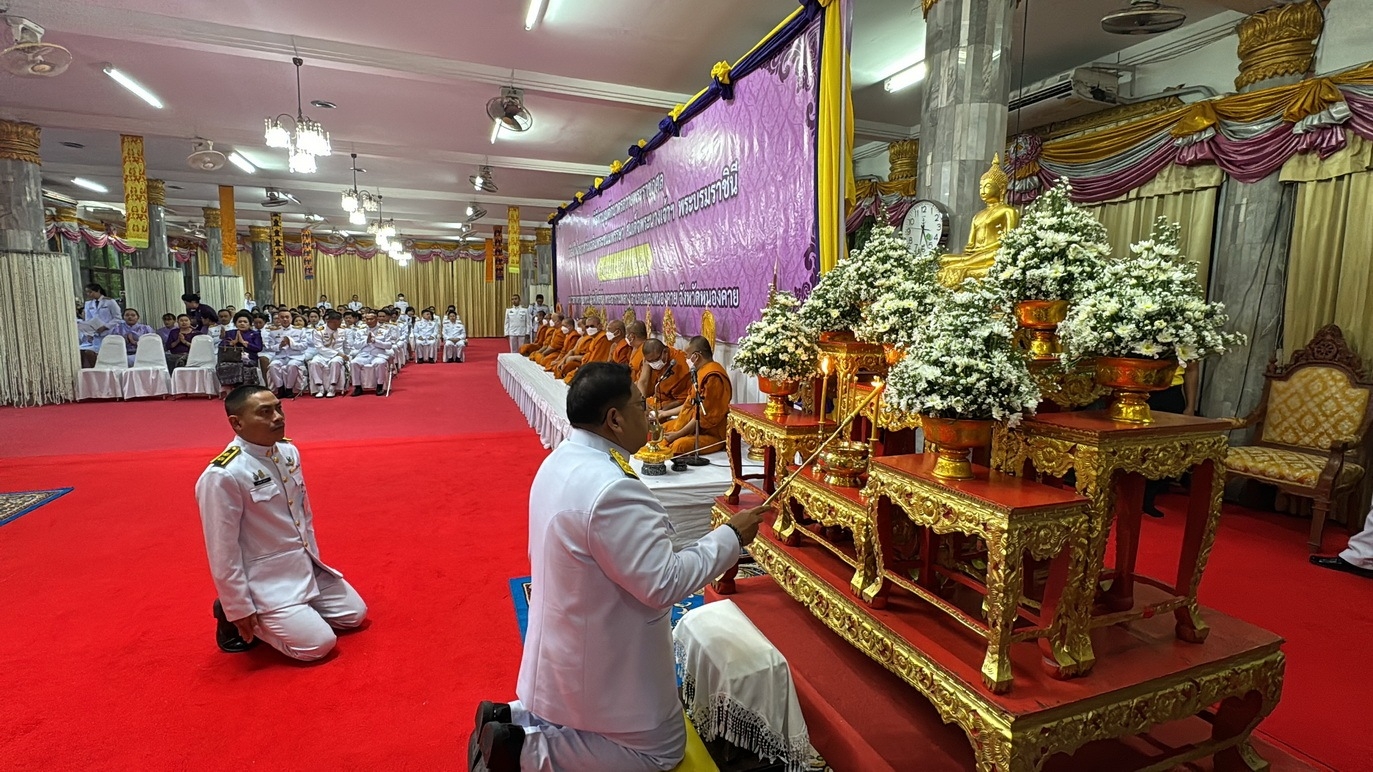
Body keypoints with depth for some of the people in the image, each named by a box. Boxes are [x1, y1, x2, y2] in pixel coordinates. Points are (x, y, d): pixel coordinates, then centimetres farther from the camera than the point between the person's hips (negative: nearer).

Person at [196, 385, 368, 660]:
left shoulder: (288, 451, -1)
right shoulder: (222, 476, -25)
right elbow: (223, 552, -20)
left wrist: (312, 556, 14)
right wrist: (240, 609, -14)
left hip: (304, 565, 8)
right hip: (265, 580, -7)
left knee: (354, 615, 10)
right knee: (319, 645, -10)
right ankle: (240, 619, 9)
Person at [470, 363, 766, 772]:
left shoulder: (562, 460, -2)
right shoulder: (611, 489, -33)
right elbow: (663, 583, -27)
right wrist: (730, 536, -17)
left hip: (570, 647, 10)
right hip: (602, 659, -9)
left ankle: (509, 718, 18)